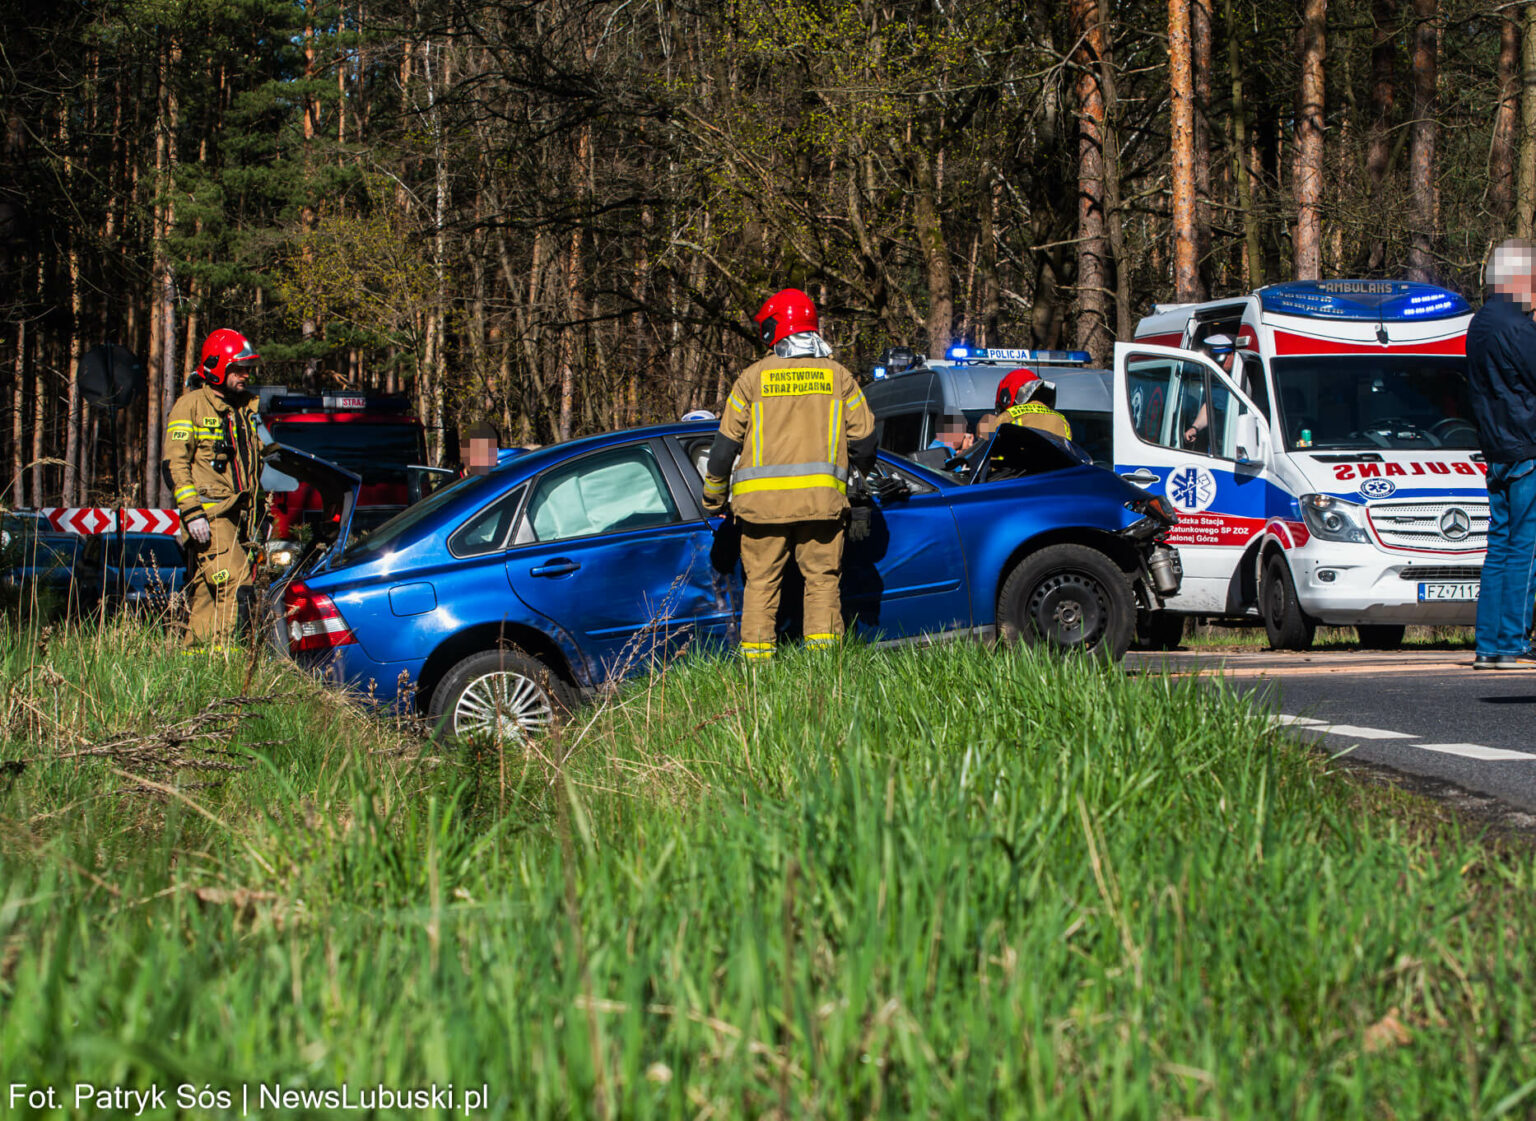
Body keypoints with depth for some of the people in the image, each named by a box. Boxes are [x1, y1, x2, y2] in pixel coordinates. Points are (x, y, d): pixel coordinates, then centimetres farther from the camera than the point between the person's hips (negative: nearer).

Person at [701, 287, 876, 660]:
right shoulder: (838, 377, 8)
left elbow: (725, 444, 4)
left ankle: (756, 655, 0)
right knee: (822, 580, 5)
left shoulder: (753, 377, 4)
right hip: (821, 497, 1)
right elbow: (864, 442, 8)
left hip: (762, 501, 0)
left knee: (761, 582, 5)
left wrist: (713, 498, 16)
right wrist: (862, 463, 31)